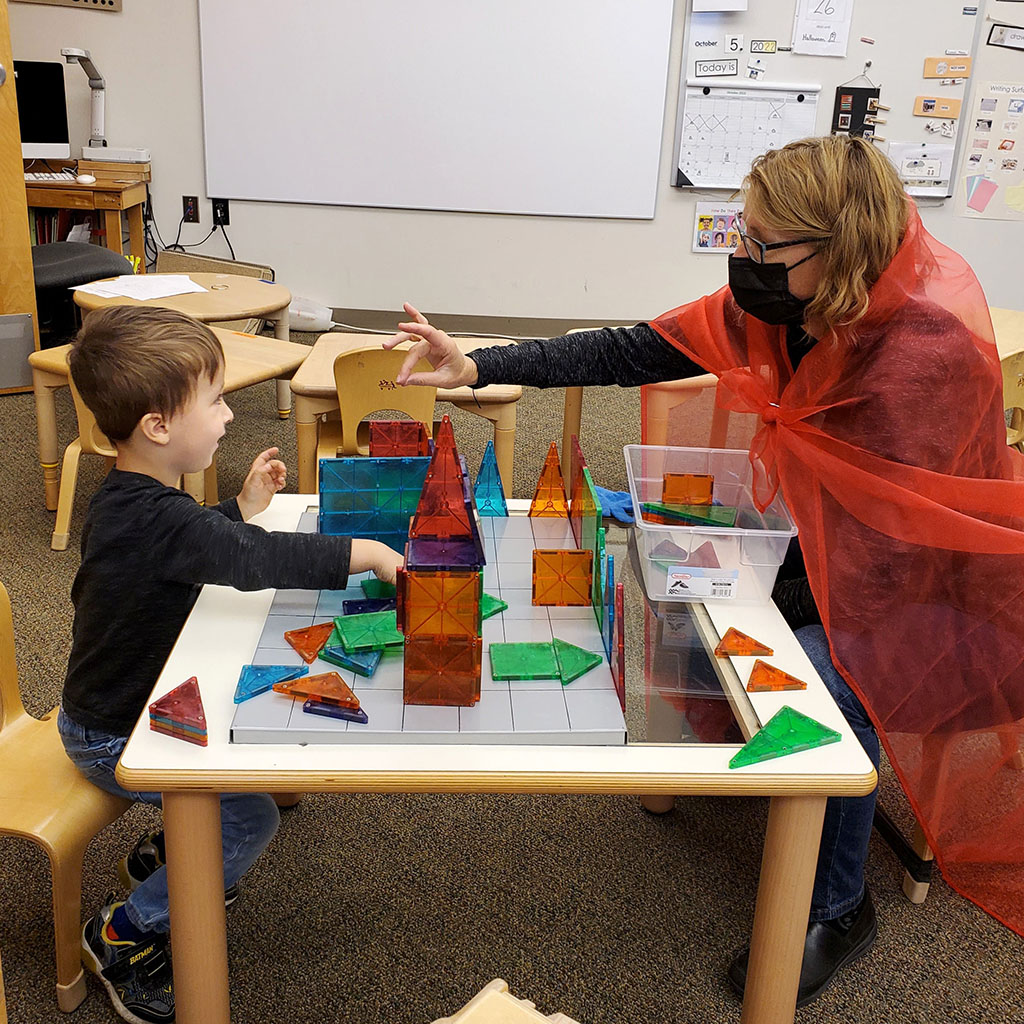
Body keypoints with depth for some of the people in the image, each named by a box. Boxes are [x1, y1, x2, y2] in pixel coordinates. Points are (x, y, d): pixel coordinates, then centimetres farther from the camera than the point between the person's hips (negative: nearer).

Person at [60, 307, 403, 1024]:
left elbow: (195, 541, 21)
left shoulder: (134, 498, 1)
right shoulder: (150, 519, -34)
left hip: (139, 699, 10)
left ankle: (162, 851, 30)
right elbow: (254, 561, -44)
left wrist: (244, 505, 9)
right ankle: (124, 933, 6)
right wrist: (367, 552, -37)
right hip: (112, 739, -10)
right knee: (250, 819, -14)